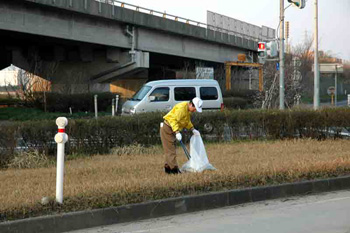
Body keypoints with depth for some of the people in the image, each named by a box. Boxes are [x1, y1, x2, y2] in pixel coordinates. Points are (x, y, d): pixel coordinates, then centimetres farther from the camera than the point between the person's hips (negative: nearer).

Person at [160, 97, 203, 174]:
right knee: (170, 149, -10)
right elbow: (174, 120, -30)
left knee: (171, 149, 12)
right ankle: (174, 168, -11)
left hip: (172, 130, 10)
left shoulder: (188, 110, 7)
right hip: (167, 128, -10)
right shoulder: (181, 107, -24)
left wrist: (193, 129, 8)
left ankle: (168, 168, 18)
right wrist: (177, 132, -35)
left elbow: (187, 121, 21)